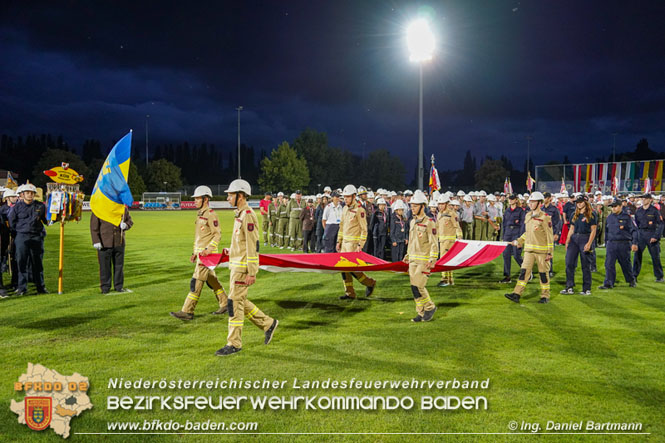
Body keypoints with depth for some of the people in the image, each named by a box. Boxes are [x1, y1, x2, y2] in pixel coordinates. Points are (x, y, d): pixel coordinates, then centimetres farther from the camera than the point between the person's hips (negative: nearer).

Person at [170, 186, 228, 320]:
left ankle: (187, 311, -6)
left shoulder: (211, 215, -13)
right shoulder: (200, 214, 16)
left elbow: (217, 234, -16)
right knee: (211, 280, 16)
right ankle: (224, 304, 26)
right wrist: (195, 253, 19)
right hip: (200, 253, 10)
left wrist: (208, 249, -24)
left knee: (196, 282, -9)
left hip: (207, 254, -10)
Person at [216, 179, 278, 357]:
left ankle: (234, 343, 4)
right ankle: (268, 324, 24)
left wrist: (251, 273, -22)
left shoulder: (248, 216, -17)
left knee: (235, 302, -5)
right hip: (236, 266, 10)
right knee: (239, 301, 14)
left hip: (243, 267, -10)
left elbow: (253, 245, -21)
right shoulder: (240, 214, 14)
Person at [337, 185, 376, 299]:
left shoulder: (359, 210, -12)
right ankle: (349, 293, 14)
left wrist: (360, 245, -17)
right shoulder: (345, 209, 13)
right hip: (345, 242, 8)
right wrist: (339, 241, 16)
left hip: (354, 243, -8)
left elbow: (364, 230, -13)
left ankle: (370, 283, 10)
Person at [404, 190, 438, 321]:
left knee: (418, 285, -12)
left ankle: (430, 307, 9)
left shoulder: (429, 223, -11)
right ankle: (421, 313, 16)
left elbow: (434, 243, -13)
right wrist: (408, 255, 18)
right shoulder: (412, 222, 12)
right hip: (413, 260, 8)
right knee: (414, 287, 6)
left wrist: (432, 260, -18)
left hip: (424, 260, -8)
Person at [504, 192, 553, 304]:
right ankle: (517, 294, -4)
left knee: (543, 273, 5)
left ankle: (545, 296, 17)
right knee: (524, 271, -1)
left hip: (541, 250, -6)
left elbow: (550, 236, -10)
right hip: (529, 249, 6)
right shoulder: (527, 216, 10)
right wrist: (519, 241, 14)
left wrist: (549, 252, -12)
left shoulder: (545, 218, -11)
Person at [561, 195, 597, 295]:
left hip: (585, 238, -5)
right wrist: (567, 241, 7)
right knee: (569, 263, -1)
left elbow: (593, 230, -5)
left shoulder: (591, 214, -1)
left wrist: (589, 243, -15)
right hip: (574, 238, 5)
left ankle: (587, 289, 8)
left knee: (586, 265, 0)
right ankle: (569, 287, 5)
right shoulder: (574, 215, 16)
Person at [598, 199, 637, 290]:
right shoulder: (609, 217, 10)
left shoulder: (626, 217, -3)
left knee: (625, 264, 9)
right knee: (609, 264, -5)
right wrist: (606, 243, 18)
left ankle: (631, 280, 31)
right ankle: (608, 283, -3)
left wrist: (634, 243, -9)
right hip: (611, 244, 3)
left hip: (623, 244, -3)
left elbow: (634, 230, -3)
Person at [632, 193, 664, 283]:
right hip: (640, 234, 4)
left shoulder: (654, 211, -7)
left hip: (651, 234, -4)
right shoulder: (638, 211, 7)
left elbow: (660, 224, -7)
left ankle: (659, 277, 15)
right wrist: (636, 234, 10)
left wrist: (656, 237, -13)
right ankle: (634, 276, 8)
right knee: (637, 255, 0)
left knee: (655, 256, 3)